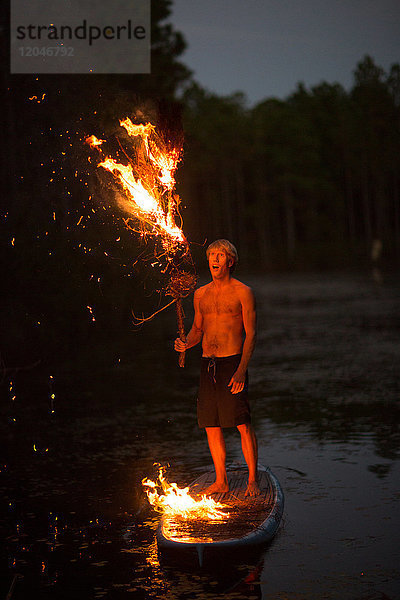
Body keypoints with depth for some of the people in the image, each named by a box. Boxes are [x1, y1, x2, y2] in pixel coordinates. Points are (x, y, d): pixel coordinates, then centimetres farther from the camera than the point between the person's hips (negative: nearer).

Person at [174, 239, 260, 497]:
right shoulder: (200, 294, 14)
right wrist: (186, 344, 0)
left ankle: (253, 480, 4)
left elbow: (251, 333, -5)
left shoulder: (243, 292, -2)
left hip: (233, 362, -5)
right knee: (211, 425, 7)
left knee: (243, 423, -8)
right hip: (207, 365, 5)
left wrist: (241, 370, -15)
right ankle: (221, 481, 18)